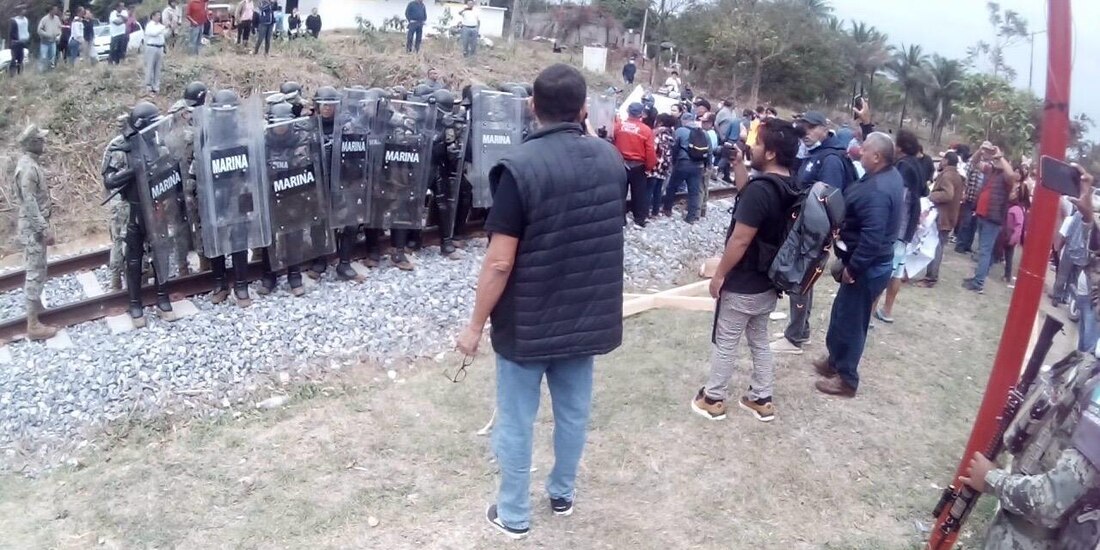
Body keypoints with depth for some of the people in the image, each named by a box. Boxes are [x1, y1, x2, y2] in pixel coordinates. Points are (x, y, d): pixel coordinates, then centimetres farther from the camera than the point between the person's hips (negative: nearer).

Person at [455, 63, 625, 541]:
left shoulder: (520, 167, -21)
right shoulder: (609, 159, -2)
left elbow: (500, 262, -22)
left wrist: (475, 325, -9)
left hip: (528, 321, -5)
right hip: (588, 314, 6)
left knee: (516, 421, 11)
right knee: (574, 410, 21)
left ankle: (514, 515, 26)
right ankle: (563, 493, 40)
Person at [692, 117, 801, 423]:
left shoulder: (761, 189, -26)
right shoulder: (789, 187, 2)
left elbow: (740, 240, -25)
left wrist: (719, 274, -14)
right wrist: (738, 164, 9)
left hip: (743, 284, -8)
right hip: (769, 282, 9)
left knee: (725, 343, 7)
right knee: (760, 341, 20)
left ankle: (713, 399, 21)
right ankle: (762, 399, 29)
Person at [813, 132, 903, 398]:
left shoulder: (877, 191, -28)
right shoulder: (890, 175, 5)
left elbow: (872, 237, -31)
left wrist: (852, 267, -22)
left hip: (868, 266, -10)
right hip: (874, 261, 10)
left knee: (850, 320, 2)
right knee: (842, 313, 22)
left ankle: (846, 379, 16)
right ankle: (835, 360, 38)